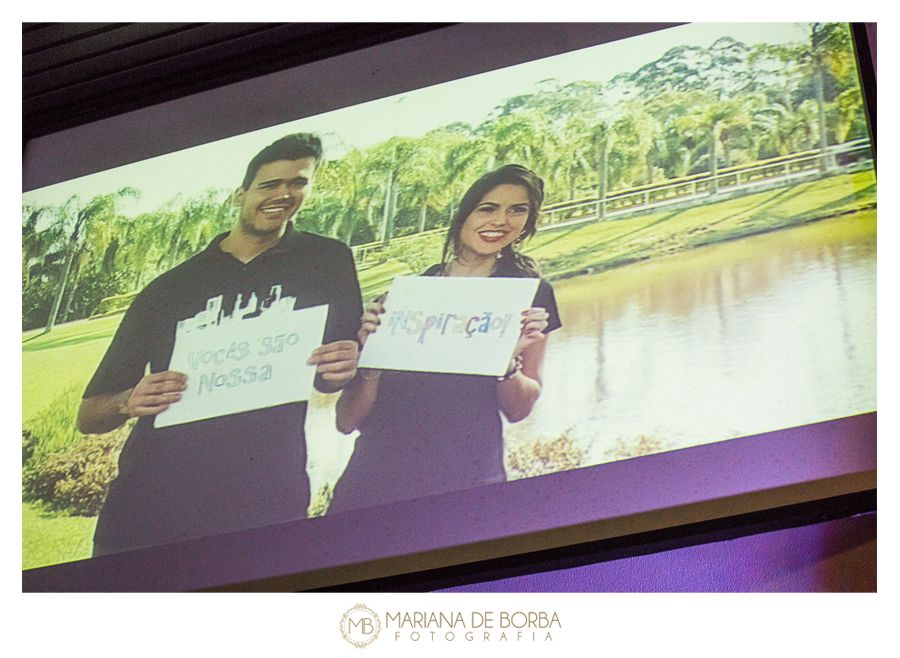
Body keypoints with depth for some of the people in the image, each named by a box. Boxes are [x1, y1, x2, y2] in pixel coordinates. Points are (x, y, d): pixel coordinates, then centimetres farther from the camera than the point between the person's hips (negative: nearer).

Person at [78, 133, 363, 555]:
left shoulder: (325, 263, 11)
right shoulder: (169, 289, 11)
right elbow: (88, 416, 12)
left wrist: (343, 369, -10)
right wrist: (128, 403, -12)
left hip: (262, 506, -1)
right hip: (148, 503, 1)